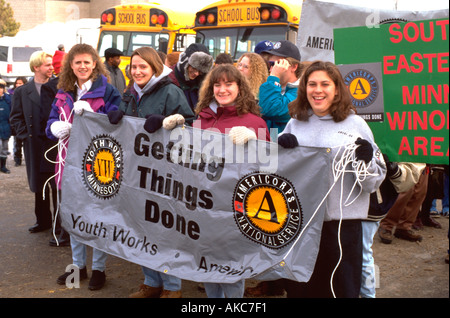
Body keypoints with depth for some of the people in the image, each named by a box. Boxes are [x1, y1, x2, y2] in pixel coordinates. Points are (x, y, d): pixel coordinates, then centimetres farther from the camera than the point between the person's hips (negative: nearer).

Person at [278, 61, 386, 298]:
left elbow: (373, 183, 2)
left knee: (342, 290, 6)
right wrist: (280, 147, -4)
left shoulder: (355, 124, 1)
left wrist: (365, 161, -18)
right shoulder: (295, 124, 9)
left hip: (343, 222, -2)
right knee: (298, 289, 13)